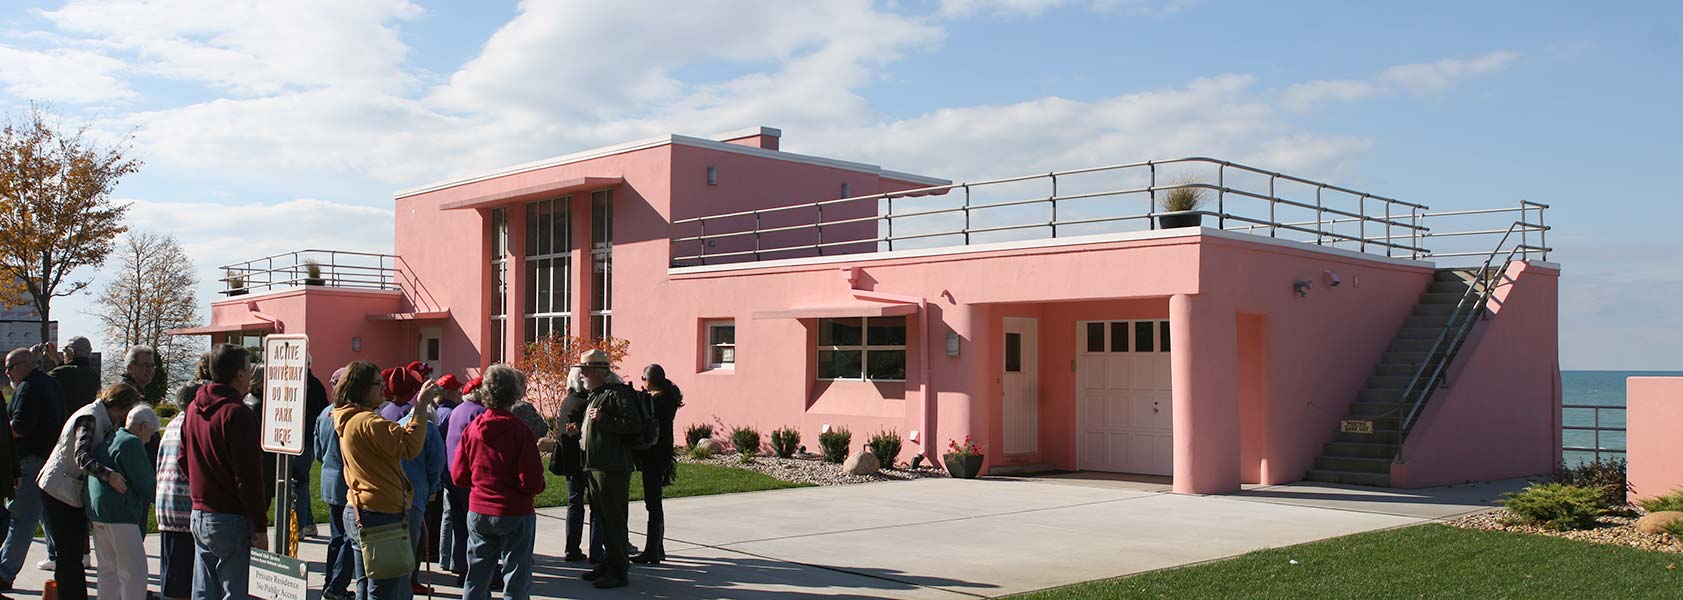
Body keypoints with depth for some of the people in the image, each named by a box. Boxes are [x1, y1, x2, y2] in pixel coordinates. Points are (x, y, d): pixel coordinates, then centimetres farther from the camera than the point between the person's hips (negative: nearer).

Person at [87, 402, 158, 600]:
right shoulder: (132, 443, -11)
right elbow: (146, 485, -12)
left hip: (96, 510, 10)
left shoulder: (107, 441, 18)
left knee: (108, 568, 16)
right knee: (134, 570, -6)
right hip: (120, 514, -10)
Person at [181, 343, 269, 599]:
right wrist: (260, 527, -14)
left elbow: (184, 460, 19)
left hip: (199, 515, 8)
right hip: (231, 520, -8)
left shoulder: (193, 409, 10)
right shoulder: (237, 413, -17)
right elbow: (248, 477, -18)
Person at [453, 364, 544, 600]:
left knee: (476, 580, 16)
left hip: (478, 513, 5)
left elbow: (458, 476, 4)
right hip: (515, 514, -5)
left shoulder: (472, 429, -1)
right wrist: (537, 487, 3)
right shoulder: (520, 430, -15)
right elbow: (532, 482, -18)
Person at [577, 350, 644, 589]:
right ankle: (609, 563, 25)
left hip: (613, 468, -10)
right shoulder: (595, 396, 20)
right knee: (601, 517, 15)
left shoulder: (617, 393, -12)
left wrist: (603, 419, -23)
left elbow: (634, 424, -21)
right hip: (595, 467, 10)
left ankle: (619, 571, 0)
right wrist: (580, 430, 15)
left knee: (614, 519, -6)